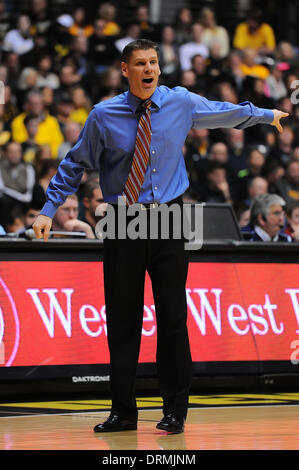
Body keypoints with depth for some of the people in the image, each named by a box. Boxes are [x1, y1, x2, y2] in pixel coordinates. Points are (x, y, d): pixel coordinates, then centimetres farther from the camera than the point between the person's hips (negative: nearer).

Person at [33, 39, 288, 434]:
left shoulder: (181, 103, 2)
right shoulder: (104, 115, -2)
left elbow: (224, 113, 21)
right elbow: (75, 165, 6)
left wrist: (267, 115, 33)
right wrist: (49, 210, 0)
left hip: (168, 223, 0)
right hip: (122, 228, 0)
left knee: (172, 317, -1)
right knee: (122, 321, 3)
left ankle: (175, 410, 9)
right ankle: (123, 412, 12)